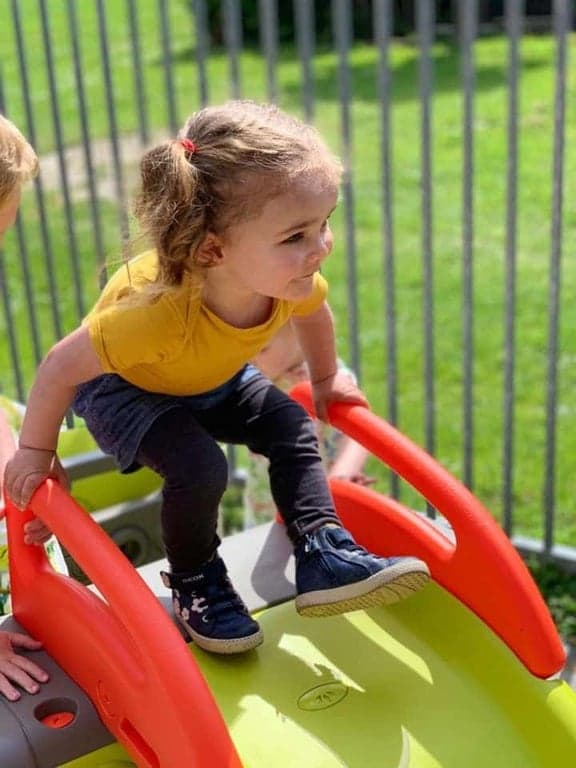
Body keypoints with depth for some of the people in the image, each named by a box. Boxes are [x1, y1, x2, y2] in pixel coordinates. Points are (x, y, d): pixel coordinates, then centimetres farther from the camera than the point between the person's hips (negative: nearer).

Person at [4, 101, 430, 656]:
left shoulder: (291, 277, -28)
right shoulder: (158, 313, -46)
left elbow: (312, 315, 0)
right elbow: (62, 367, -32)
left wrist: (325, 382, 13)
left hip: (214, 381, 6)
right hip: (124, 388, -5)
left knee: (292, 428, -10)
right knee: (198, 467, -25)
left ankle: (325, 554, -4)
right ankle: (194, 584, 0)